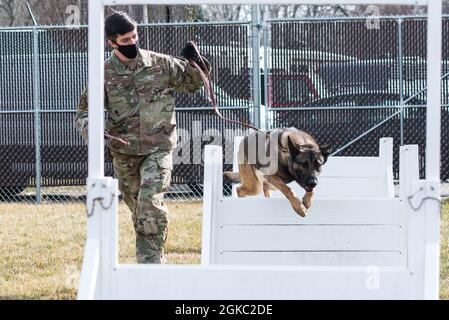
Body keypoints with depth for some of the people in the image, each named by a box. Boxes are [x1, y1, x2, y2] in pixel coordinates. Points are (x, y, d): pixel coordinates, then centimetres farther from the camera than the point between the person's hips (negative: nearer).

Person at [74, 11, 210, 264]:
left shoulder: (160, 64, -2)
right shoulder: (105, 74, -3)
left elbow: (192, 84, 12)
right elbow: (84, 112, 1)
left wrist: (194, 65, -9)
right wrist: (91, 130, -21)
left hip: (158, 149, -2)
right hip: (124, 152, 2)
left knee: (150, 199, -22)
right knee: (137, 207, 12)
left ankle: (151, 260, -16)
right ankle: (151, 266, 27)